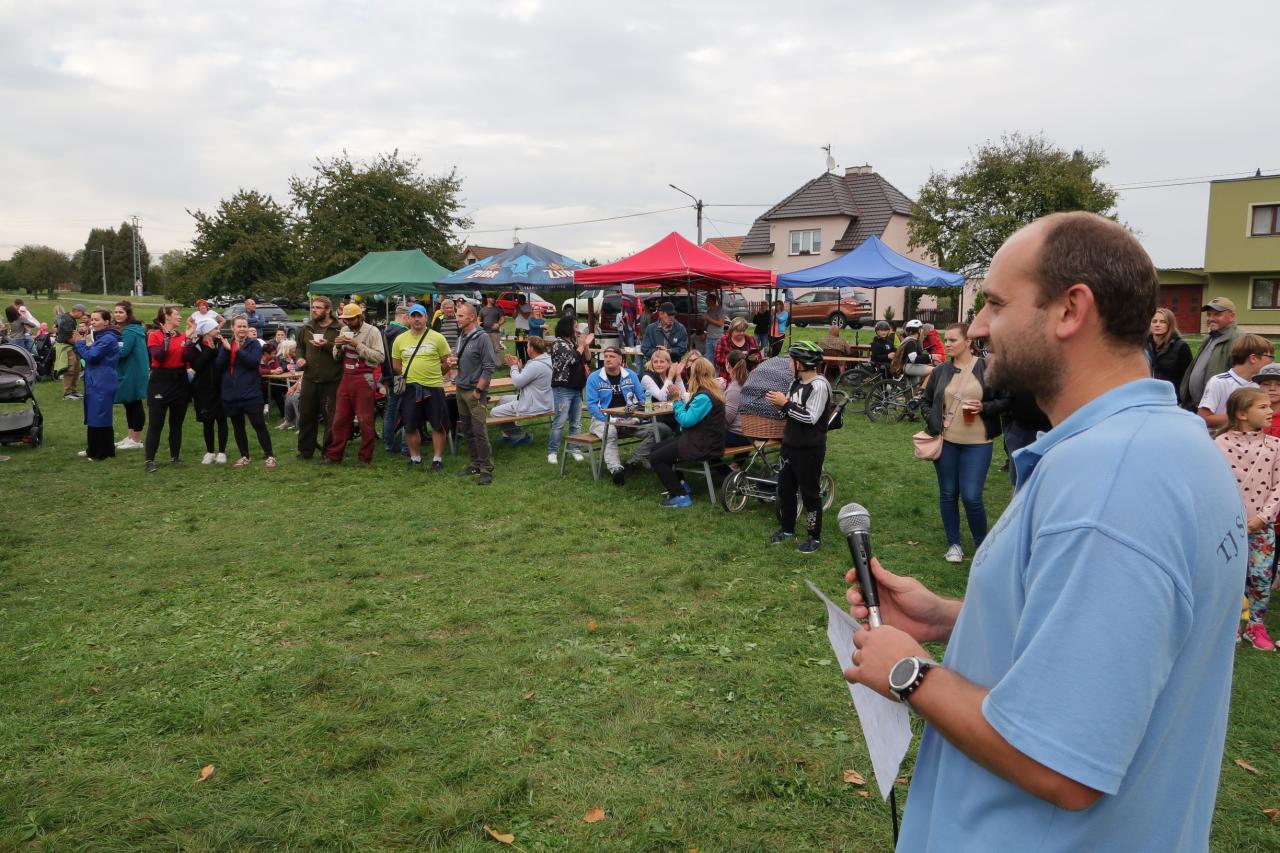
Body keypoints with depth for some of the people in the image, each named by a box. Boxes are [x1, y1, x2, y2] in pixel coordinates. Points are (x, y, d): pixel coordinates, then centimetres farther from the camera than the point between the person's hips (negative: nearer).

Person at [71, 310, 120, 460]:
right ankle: (93, 450, 22)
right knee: (93, 417, 14)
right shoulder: (99, 337, 16)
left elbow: (90, 356, -19)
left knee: (99, 417, -5)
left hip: (102, 385, -10)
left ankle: (101, 452, 1)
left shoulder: (108, 339, -15)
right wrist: (77, 343, 3)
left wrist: (79, 342, -7)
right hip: (94, 383, 10)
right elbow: (90, 355, 16)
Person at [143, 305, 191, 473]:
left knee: (177, 422, 11)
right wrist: (167, 338, -19)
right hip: (160, 381, -5)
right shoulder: (154, 335, -4)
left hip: (180, 381, 5)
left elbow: (186, 359, 2)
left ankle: (175, 456, 21)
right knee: (156, 423, -6)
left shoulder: (182, 336, 8)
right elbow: (158, 356, -18)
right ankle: (149, 460, -5)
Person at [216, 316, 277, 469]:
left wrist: (237, 350, -22)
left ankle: (270, 456, 1)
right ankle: (244, 457, 22)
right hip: (231, 394, 4)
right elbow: (218, 366, -1)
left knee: (259, 425, -5)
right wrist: (227, 350, -14)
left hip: (251, 393, -4)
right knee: (237, 427, 12)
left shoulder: (254, 343, 0)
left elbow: (254, 361, -17)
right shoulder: (225, 344, 10)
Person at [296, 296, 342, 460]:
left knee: (331, 418, 0)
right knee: (306, 416, 11)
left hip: (331, 381, -5)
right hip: (309, 379, 5)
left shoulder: (339, 329, -6)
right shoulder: (307, 328, 12)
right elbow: (299, 347, 25)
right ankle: (305, 451, 24)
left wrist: (328, 345, -24)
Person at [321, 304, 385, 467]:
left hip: (364, 379, -6)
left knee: (365, 420, -1)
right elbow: (337, 358, 18)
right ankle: (334, 455, 17)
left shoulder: (372, 331, -6)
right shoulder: (344, 331, 13)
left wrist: (358, 345, -20)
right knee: (340, 419, 9)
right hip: (346, 378, 6)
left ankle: (365, 458, 8)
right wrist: (338, 346, -4)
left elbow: (380, 357, -17)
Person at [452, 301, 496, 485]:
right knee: (467, 430, 12)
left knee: (479, 431, -9)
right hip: (460, 389, 8)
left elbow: (489, 367, -14)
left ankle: (486, 469, -4)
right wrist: (454, 361, 2)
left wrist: (478, 390, -16)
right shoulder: (461, 337, 12)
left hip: (475, 391, -8)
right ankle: (474, 464, 23)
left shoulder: (482, 338, -12)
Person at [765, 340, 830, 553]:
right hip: (790, 445, 9)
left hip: (810, 449, -9)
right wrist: (780, 403, -5)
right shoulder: (796, 383, 8)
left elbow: (811, 417, -24)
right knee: (784, 488, 16)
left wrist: (785, 404, -22)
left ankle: (814, 537, 14)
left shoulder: (819, 385, -18)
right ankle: (787, 529, 32)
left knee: (810, 492, 2)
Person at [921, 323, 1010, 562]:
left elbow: (1006, 401, 1)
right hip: (945, 441, 4)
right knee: (948, 494, 11)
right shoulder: (940, 371, 5)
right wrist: (932, 423, 2)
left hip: (977, 443, -3)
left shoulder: (987, 368, -5)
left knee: (971, 497, -6)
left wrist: (984, 408, -16)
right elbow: (927, 401, 16)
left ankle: (981, 544, 17)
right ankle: (953, 544, 26)